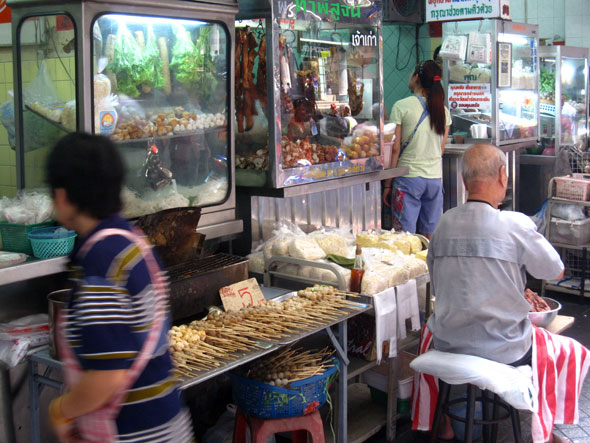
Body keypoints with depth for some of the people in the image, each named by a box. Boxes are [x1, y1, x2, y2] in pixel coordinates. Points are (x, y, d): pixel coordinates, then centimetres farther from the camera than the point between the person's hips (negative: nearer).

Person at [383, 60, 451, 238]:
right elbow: (441, 149, 10)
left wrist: (388, 184, -2)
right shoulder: (443, 110, 6)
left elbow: (395, 148, -7)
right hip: (436, 177, 4)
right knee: (430, 236, 9)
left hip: (409, 177, -4)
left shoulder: (401, 106, -7)